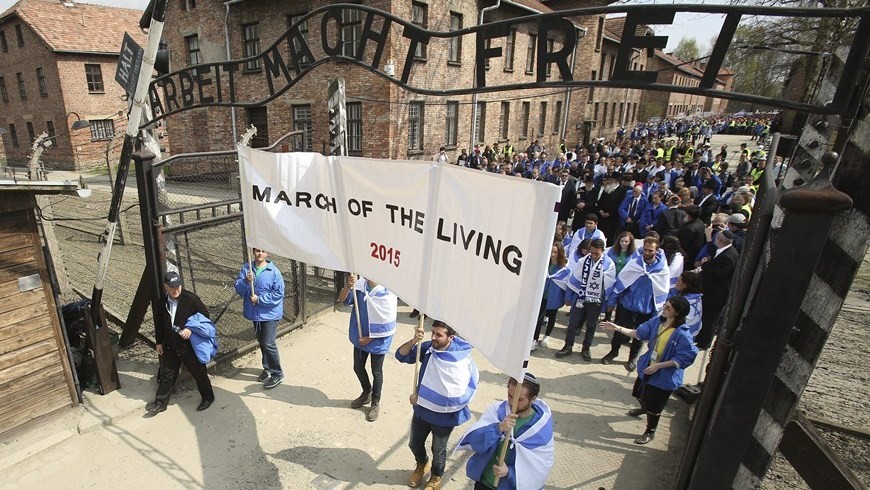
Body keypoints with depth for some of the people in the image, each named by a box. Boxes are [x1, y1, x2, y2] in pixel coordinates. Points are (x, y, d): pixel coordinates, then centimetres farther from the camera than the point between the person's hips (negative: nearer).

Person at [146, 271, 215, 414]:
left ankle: (208, 397, 28)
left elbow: (205, 315, -10)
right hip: (170, 346, 4)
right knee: (167, 375, 16)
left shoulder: (191, 299, -17)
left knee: (199, 373, 9)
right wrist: (158, 342, 12)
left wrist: (191, 328, -20)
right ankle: (160, 402, 34)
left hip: (190, 345, -4)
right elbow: (158, 323, 11)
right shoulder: (162, 301, -3)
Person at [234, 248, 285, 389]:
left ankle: (277, 374, 9)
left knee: (268, 344, -6)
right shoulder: (246, 268, -1)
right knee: (261, 342, 18)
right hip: (255, 313, 5)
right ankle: (268, 368, 36)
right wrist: (246, 281, -24)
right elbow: (238, 289, -5)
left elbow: (278, 294, -15)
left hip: (270, 314, -5)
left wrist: (259, 299, -18)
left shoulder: (274, 271, -14)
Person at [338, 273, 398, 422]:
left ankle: (376, 403, 36)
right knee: (358, 367, 20)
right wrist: (348, 286, -31)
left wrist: (370, 337, -14)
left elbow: (388, 323, -21)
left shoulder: (388, 293, -25)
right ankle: (366, 393, 47)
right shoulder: (360, 284, -12)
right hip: (360, 337, 5)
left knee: (376, 372, 13)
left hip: (378, 340, -5)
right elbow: (342, 299, -9)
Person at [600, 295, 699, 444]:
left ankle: (650, 432, 36)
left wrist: (658, 365, -26)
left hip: (665, 375, -7)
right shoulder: (657, 321, -9)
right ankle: (644, 408, 64)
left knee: (653, 406, 9)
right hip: (647, 367, 7)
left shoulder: (682, 333, -28)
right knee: (640, 393, 30)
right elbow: (638, 333, 0)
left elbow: (683, 358, -25)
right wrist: (617, 328, -8)